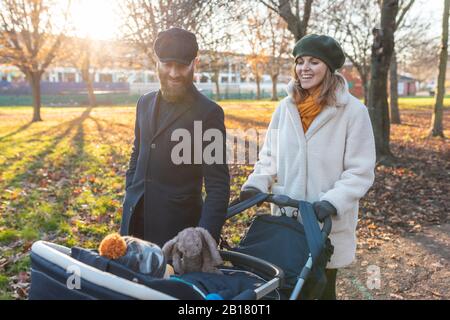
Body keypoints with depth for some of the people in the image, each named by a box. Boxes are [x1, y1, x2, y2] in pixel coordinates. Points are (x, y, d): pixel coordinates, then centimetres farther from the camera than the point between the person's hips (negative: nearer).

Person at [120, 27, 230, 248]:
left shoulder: (208, 112, -12)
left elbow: (218, 185, -14)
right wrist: (128, 199, 14)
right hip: (135, 220, 5)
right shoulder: (145, 103, 7)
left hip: (178, 227, -5)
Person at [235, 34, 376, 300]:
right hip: (285, 219, 4)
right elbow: (269, 156, 11)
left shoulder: (353, 110, -10)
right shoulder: (286, 107, 2)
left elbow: (360, 171, -10)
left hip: (328, 224, -3)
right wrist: (256, 185, -6)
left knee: (322, 289, 14)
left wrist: (332, 202, -22)